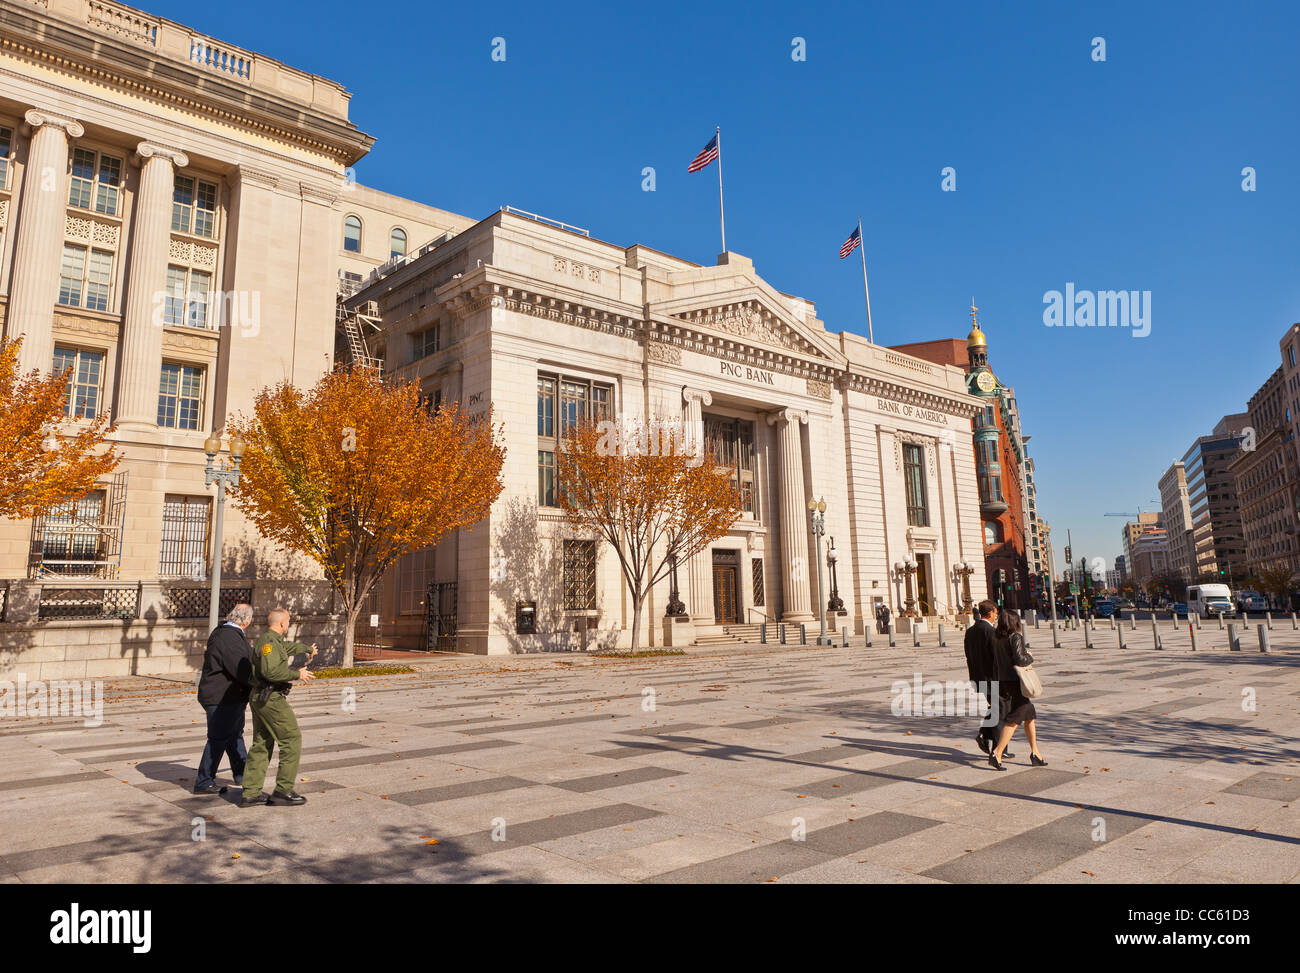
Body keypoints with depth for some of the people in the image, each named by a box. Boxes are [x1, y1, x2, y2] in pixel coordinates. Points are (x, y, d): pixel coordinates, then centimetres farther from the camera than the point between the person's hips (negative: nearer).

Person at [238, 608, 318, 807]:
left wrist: (308, 649, 55)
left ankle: (250, 793, 14)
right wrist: (297, 674, -17)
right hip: (271, 699, -10)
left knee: (261, 745, 12)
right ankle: (283, 791, -1)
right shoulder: (269, 642, -16)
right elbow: (271, 671, -28)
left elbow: (289, 646, 38)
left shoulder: (275, 641, 16)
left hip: (259, 699, 10)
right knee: (292, 740, -3)